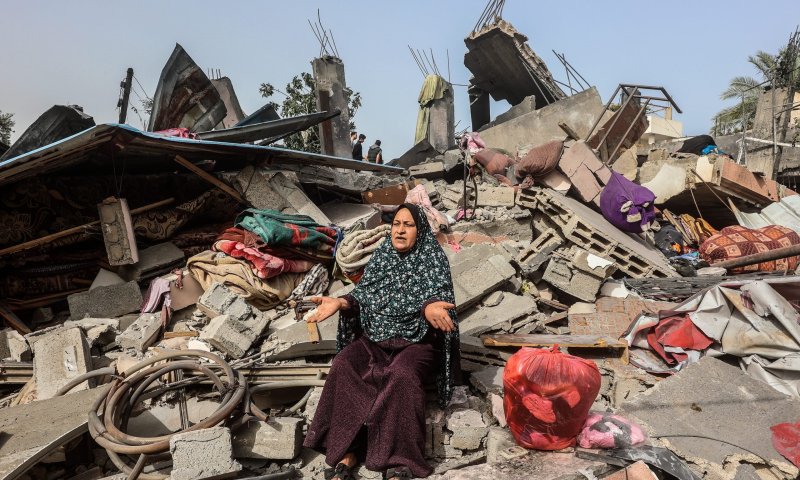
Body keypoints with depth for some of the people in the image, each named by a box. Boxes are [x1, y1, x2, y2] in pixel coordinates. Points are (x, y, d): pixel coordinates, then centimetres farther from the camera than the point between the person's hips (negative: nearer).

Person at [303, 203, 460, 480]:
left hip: (417, 340, -4)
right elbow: (362, 295, 7)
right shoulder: (381, 256, 11)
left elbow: (439, 294, -15)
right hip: (375, 337, 4)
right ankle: (349, 452, -24)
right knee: (344, 366, -24)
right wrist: (340, 302, -15)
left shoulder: (433, 258, -1)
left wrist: (429, 307, -40)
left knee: (402, 374, -35)